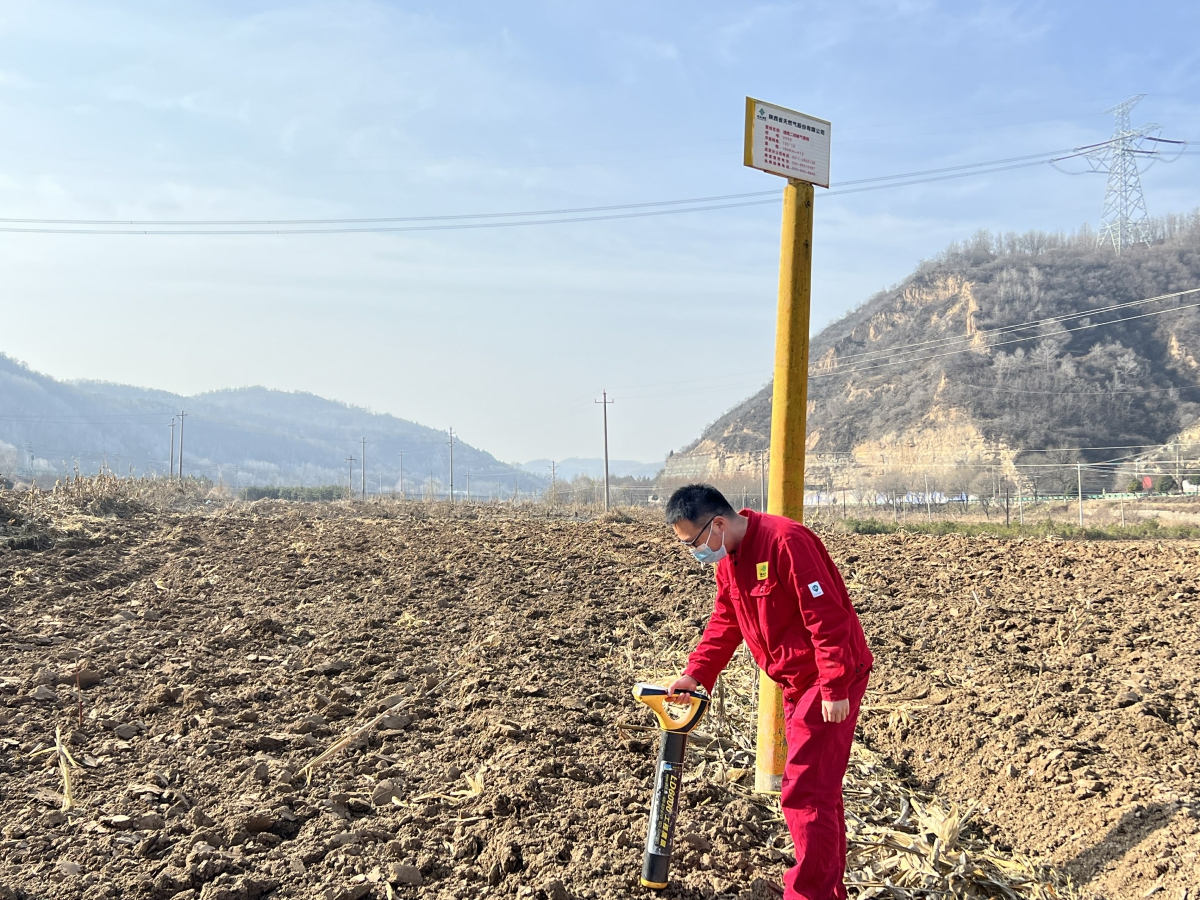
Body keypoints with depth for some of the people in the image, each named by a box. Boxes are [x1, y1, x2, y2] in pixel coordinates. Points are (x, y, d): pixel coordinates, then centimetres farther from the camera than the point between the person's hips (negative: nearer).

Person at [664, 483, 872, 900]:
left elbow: (826, 616, -25)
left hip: (829, 685, -9)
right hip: (796, 683, 10)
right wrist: (695, 674, 4)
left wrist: (834, 688, -24)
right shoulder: (727, 560, 7)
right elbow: (724, 625, 14)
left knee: (805, 794, -8)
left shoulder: (785, 541, -24)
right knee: (816, 789, 17)